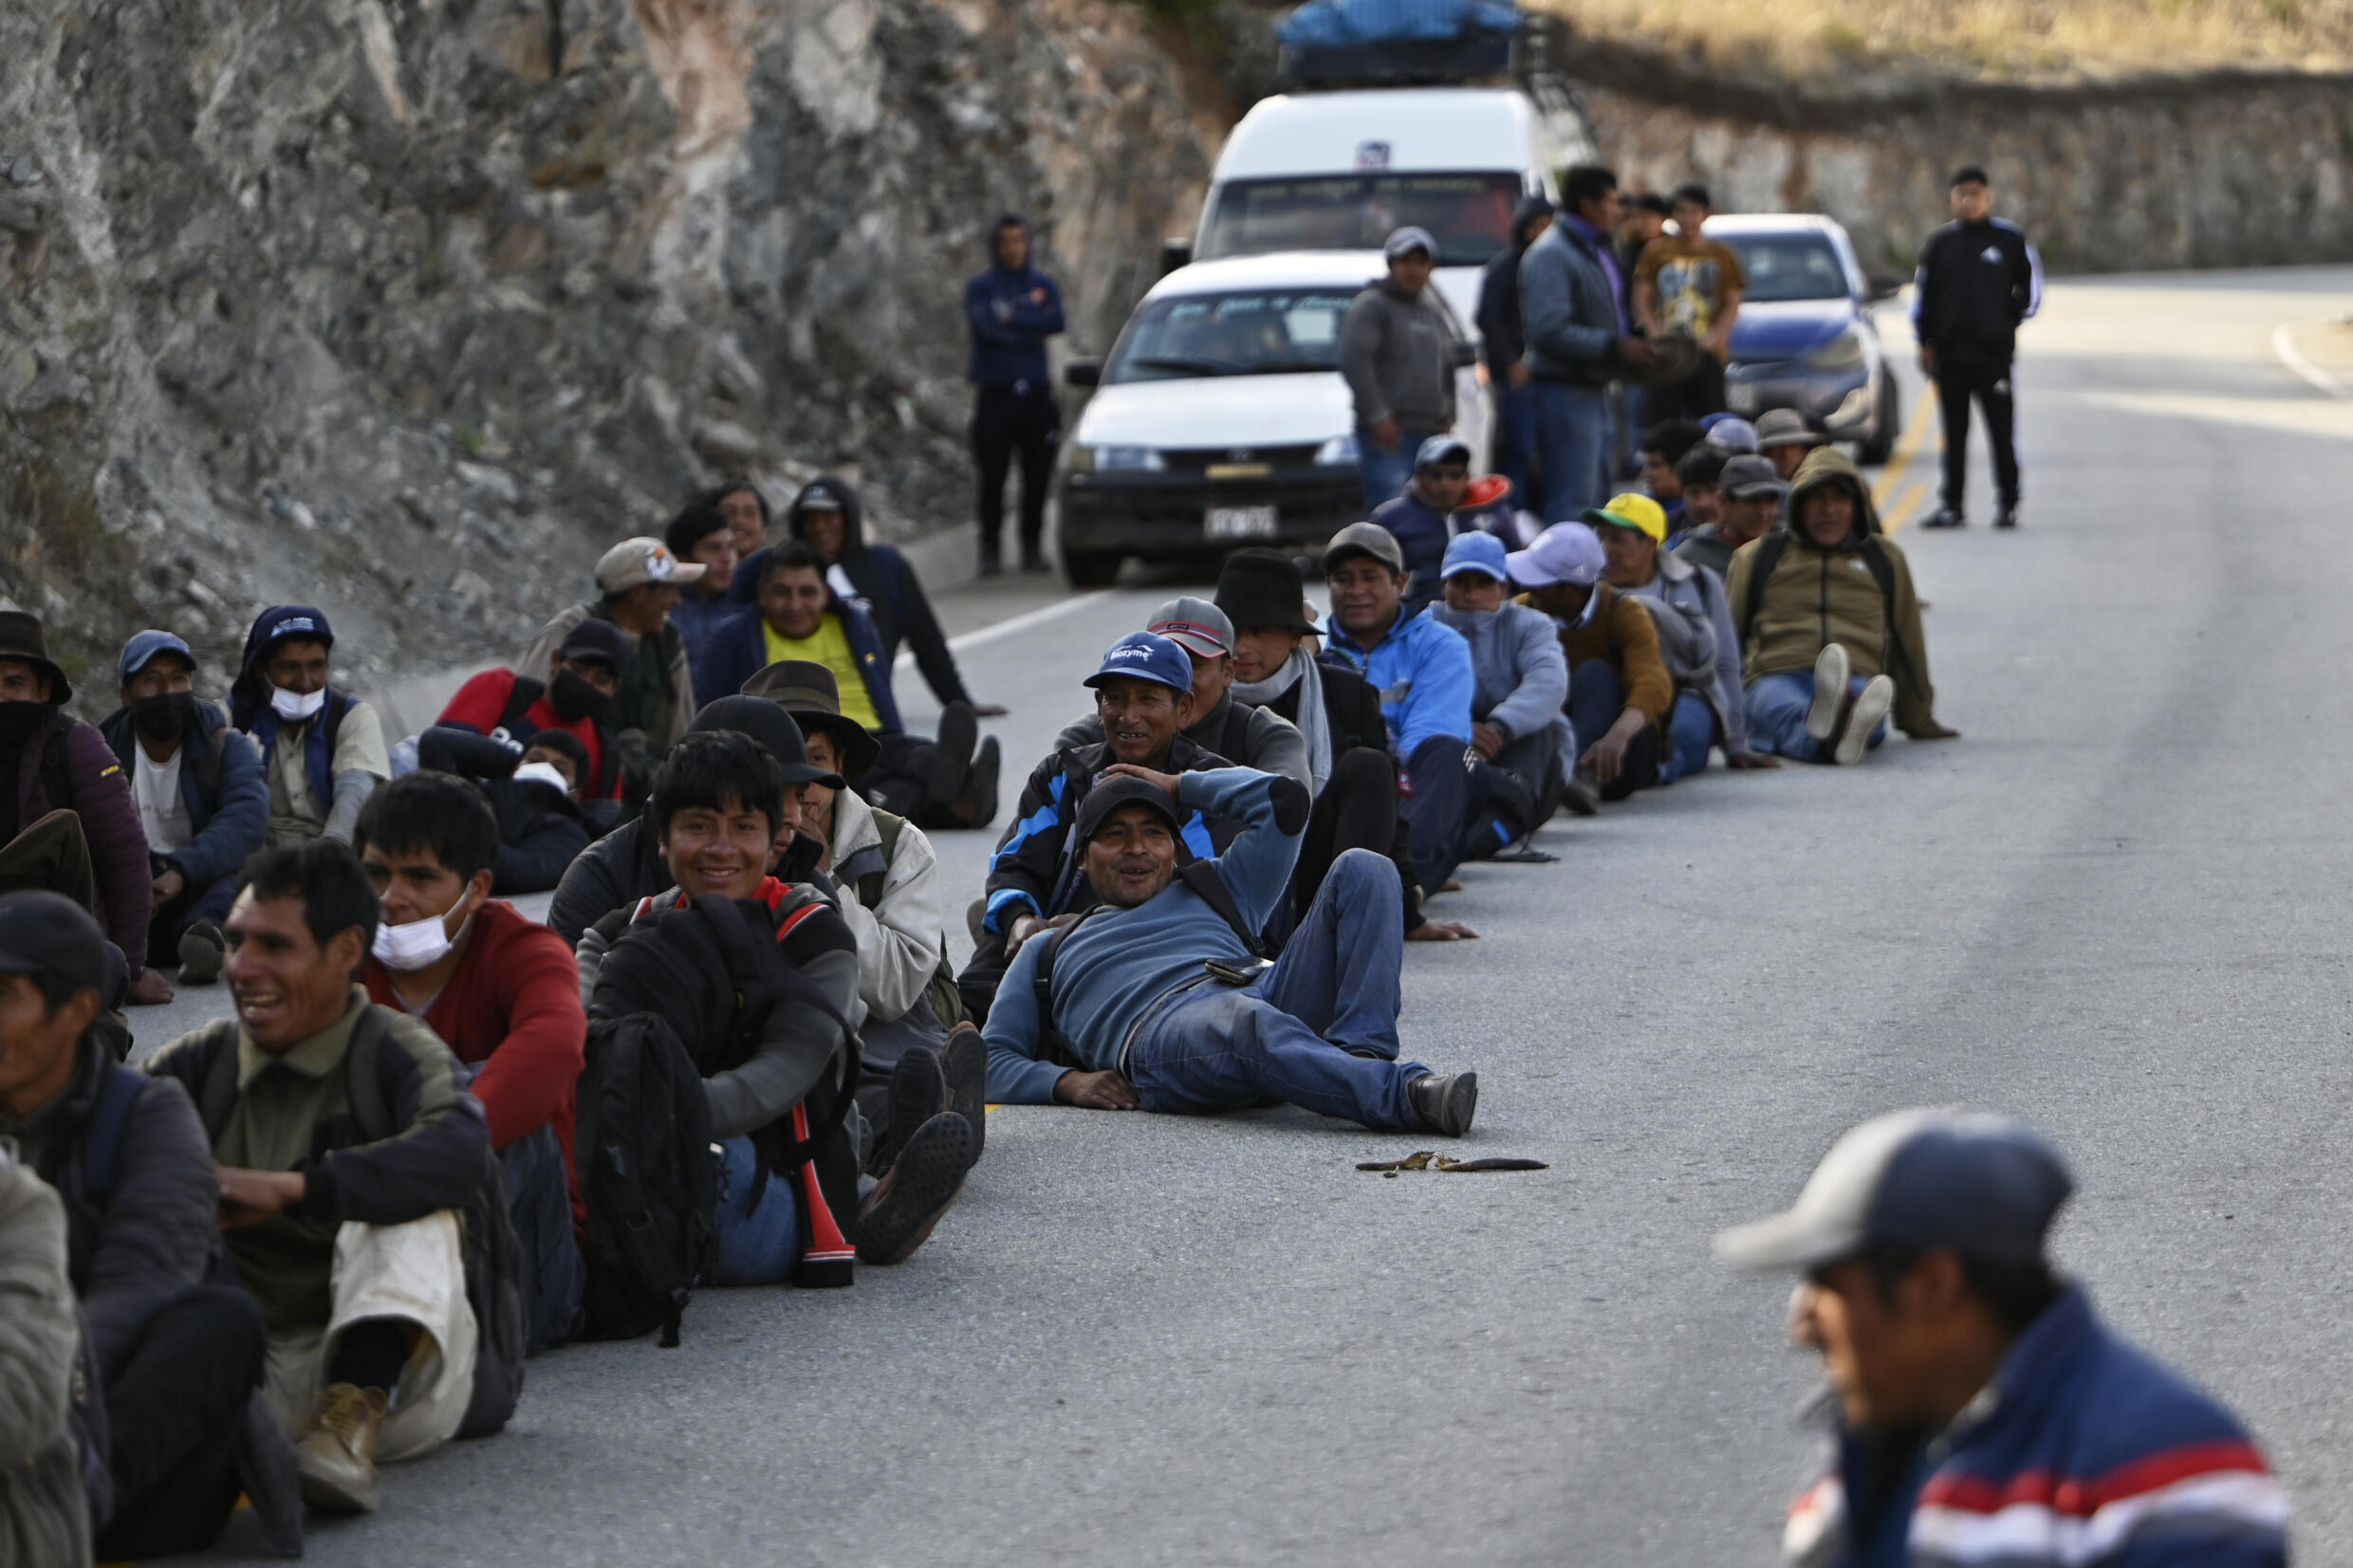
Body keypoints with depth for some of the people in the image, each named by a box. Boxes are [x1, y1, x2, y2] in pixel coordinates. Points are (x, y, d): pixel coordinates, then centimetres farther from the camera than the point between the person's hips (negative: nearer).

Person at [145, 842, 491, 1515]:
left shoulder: (395, 1051, 1)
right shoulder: (200, 1062, 14)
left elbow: (461, 1151, -23)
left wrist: (288, 1190, -28)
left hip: (388, 1359, -3)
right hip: (241, 1375, 3)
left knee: (404, 1207, -25)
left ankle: (353, 1420, -45)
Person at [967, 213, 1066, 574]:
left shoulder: (1043, 285, 13)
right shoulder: (980, 288, 6)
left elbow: (1057, 321, -7)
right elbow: (986, 325, -13)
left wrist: (1011, 318, -9)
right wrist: (1032, 331, -6)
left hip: (1035, 394, 2)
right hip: (995, 392, -2)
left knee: (1037, 477, -1)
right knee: (992, 478, -5)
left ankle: (1033, 546, 6)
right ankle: (990, 549, -1)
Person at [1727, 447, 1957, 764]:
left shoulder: (1884, 559, 26)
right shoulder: (1760, 557, 25)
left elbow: (1909, 644, 30)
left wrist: (1919, 723, 32)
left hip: (1858, 680, 1)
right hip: (1776, 676, -1)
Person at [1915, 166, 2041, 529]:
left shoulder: (2010, 239, 2)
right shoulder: (1940, 243, 9)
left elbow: (2031, 288, 10)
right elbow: (1922, 295, 13)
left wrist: (2008, 322, 2)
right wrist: (1926, 343, 8)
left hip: (1994, 353, -2)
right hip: (1949, 355, 3)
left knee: (2001, 431, -2)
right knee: (1954, 434, 6)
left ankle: (2007, 503, 5)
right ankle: (1952, 506, 9)